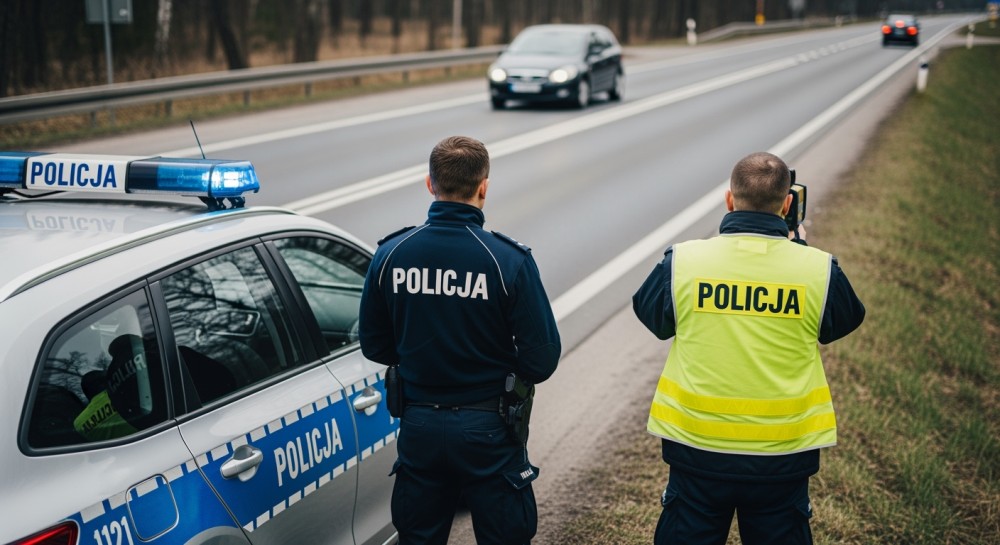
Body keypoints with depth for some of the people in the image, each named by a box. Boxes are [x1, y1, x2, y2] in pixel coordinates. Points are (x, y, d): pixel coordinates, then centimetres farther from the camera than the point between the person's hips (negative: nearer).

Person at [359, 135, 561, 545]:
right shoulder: (509, 261, -16)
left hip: (419, 428, 3)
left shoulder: (391, 254, -7)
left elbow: (374, 347, 4)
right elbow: (542, 361, -14)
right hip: (487, 431, -3)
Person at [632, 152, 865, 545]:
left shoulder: (682, 262, -11)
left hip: (697, 448, 0)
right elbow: (845, 321, 11)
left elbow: (652, 316, 9)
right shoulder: (818, 269, -10)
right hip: (782, 454, 0)